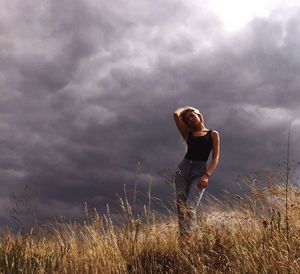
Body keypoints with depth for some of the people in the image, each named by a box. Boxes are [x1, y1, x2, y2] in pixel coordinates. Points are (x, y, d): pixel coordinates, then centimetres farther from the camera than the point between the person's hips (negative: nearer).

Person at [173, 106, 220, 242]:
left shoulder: (213, 134, 12)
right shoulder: (188, 134, 18)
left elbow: (215, 158, 3)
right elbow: (176, 114, 9)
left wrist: (207, 175, -10)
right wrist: (185, 109, 28)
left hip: (200, 171, -3)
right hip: (183, 169, 3)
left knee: (190, 207, -19)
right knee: (181, 207, -7)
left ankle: (187, 239, -20)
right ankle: (181, 238, -3)